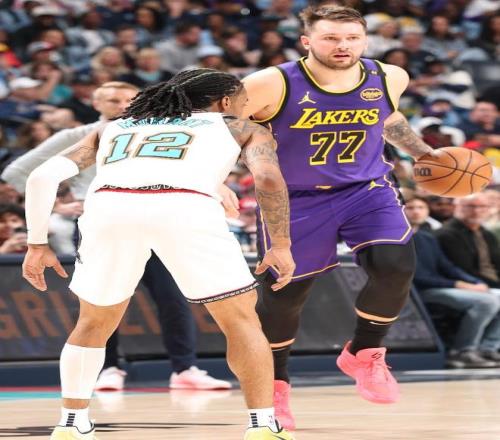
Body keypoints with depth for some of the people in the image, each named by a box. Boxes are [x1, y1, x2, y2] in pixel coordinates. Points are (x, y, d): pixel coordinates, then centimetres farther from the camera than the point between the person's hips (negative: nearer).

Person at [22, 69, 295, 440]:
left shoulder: (112, 128, 37)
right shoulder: (244, 130, 31)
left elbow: (43, 176, 25)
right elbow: (268, 178, 11)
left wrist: (37, 244, 30)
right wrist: (281, 245, 19)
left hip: (109, 205, 3)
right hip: (186, 208, -2)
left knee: (95, 323, 26)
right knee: (241, 320, 15)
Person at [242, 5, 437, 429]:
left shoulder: (388, 79, -6)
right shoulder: (273, 85, -20)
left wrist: (423, 153, 14)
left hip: (367, 191, 2)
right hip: (294, 200, -2)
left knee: (395, 267, -21)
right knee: (284, 292, 5)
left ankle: (364, 353, 5)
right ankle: (274, 385, 30)